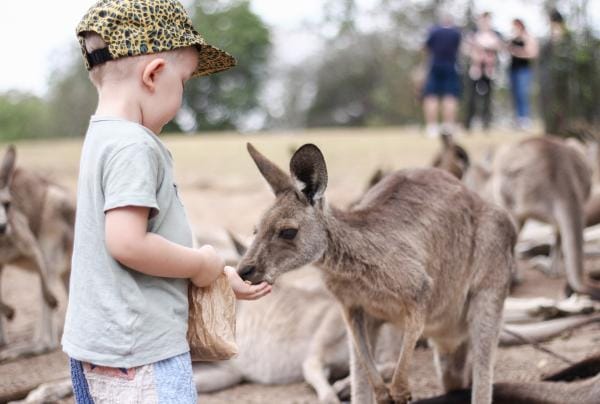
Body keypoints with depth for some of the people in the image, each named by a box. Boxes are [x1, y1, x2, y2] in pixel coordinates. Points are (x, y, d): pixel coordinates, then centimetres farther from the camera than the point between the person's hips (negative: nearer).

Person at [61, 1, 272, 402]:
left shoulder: (104, 139, 13)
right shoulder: (134, 146, -17)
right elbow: (127, 242, -26)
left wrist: (221, 277, 21)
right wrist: (200, 264, -11)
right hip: (138, 353, -10)